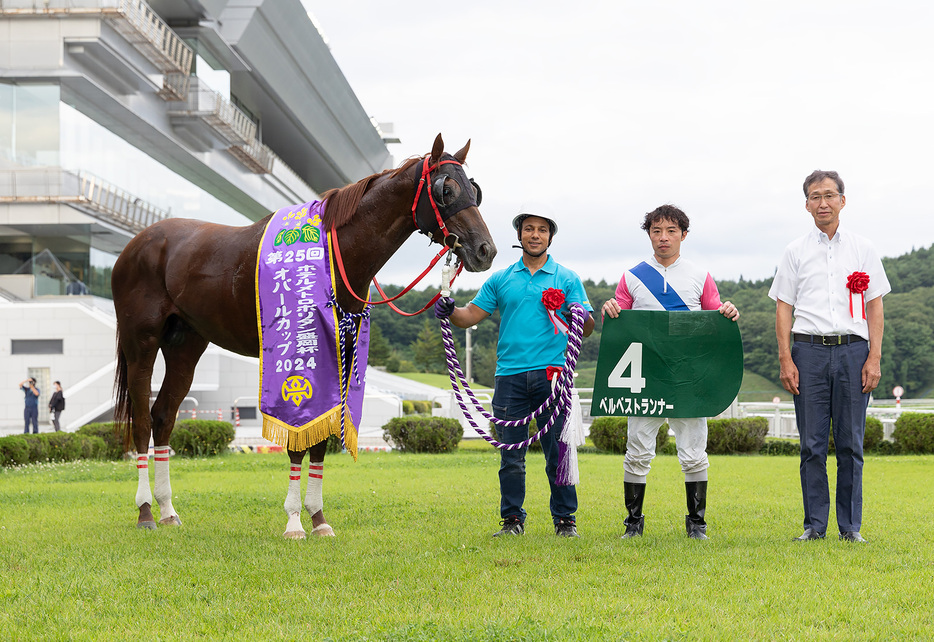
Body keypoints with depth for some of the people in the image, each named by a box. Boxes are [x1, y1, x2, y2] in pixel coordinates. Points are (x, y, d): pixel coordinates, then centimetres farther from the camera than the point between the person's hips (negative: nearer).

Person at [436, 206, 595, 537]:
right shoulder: (501, 280, 14)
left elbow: (587, 330, 5)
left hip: (552, 375, -1)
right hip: (510, 375, 2)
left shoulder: (567, 279, 9)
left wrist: (582, 316, -18)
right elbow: (472, 315, 11)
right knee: (511, 456, 3)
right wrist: (450, 311, -9)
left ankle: (565, 519, 9)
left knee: (558, 453, 0)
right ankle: (512, 520, 11)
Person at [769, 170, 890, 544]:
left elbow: (875, 306, 9)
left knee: (851, 443, 1)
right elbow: (783, 308, 7)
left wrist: (874, 358, -1)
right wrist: (786, 360, -3)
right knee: (812, 444, 0)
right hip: (809, 350, 0)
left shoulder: (863, 250, 11)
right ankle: (814, 525, 7)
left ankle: (851, 527, 9)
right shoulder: (796, 252, 10)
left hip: (852, 350, 0)